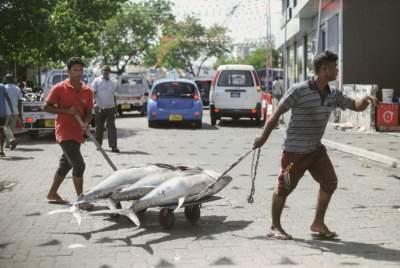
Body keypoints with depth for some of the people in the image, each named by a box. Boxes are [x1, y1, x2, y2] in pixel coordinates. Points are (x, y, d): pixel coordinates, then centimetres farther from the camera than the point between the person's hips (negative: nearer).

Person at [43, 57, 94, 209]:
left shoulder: (87, 91, 6)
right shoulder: (60, 88, -8)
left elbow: (88, 112, 9)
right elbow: (46, 107, -6)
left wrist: (85, 123, -13)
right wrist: (67, 111, -17)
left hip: (77, 133, 7)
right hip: (65, 132, -7)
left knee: (66, 164, 17)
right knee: (79, 165, -14)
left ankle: (52, 194, 32)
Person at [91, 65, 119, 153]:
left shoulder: (112, 83, 15)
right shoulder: (96, 81, 3)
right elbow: (93, 93, -7)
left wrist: (115, 106, 16)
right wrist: (94, 103, -22)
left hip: (110, 108, 2)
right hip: (99, 108, -2)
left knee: (112, 127, -6)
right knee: (99, 127, 6)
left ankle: (113, 146, -10)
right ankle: (98, 145, 19)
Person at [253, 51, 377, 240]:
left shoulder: (333, 95, 4)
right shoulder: (299, 91, -17)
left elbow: (355, 106, 12)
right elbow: (277, 113, -14)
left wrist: (366, 99, -11)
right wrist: (263, 138, -15)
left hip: (316, 149, 7)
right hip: (295, 151, -7)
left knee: (330, 182, 3)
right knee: (284, 188, 2)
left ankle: (318, 224, 19)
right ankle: (275, 227, 18)